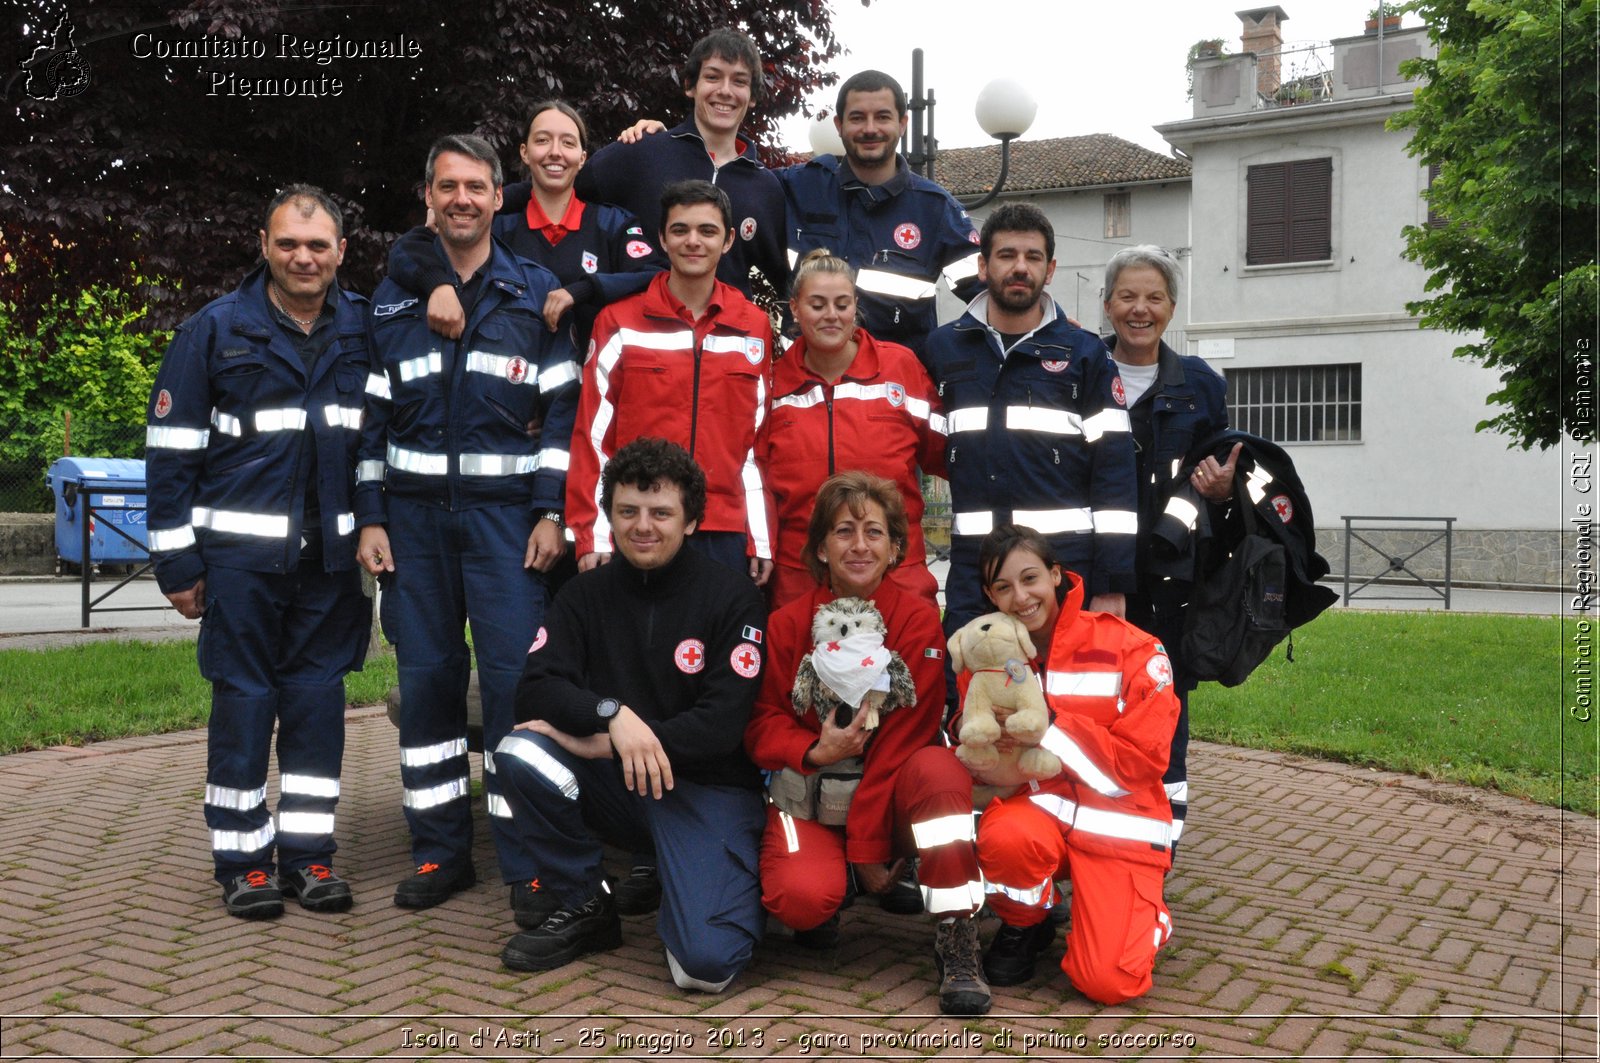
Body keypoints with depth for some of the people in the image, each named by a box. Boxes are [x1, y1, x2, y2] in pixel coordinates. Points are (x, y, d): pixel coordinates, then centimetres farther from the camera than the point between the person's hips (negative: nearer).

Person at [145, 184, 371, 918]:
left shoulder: (365, 330, 5)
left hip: (332, 552, 3)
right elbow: (171, 448, -2)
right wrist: (176, 559, -5)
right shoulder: (215, 330, -2)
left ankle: (307, 849, 16)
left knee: (319, 695, 6)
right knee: (244, 699, 2)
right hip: (241, 548, -2)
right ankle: (243, 859, 12)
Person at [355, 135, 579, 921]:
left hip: (506, 513, -3)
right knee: (426, 678, 5)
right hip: (414, 515, 3)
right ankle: (439, 851, 17)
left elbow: (562, 408, 1)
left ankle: (526, 863, 1)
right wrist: (370, 518, 4)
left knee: (514, 678, -7)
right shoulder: (392, 299, 12)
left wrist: (551, 512, -8)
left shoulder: (536, 293, 5)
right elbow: (373, 414, 11)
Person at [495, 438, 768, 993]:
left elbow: (723, 724, -14)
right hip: (616, 784, 4)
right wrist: (611, 713, -26)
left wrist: (602, 746, -19)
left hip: (708, 787, -4)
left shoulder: (731, 597, -7)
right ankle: (584, 907, -2)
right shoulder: (586, 594, 5)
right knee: (520, 753, -25)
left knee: (706, 962, -24)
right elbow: (534, 691, -6)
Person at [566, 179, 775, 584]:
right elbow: (592, 437, 1)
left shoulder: (755, 328, 9)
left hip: (726, 536, 2)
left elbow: (759, 443, 9)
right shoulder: (619, 324, 2)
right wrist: (591, 536, -5)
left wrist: (762, 541, 5)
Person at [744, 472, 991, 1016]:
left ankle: (957, 943, -25)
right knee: (803, 897, -30)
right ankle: (826, 903, 9)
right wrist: (815, 752, -23)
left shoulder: (918, 618, -8)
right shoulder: (788, 624, -2)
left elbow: (907, 734, -13)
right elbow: (762, 723, 0)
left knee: (939, 766, -35)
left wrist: (868, 845, -17)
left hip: (891, 794, -1)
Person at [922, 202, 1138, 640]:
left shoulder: (1085, 354, 5)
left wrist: (1112, 586, -6)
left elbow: (1114, 472, 1)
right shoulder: (943, 348, 11)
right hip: (972, 568, 2)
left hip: (1065, 568, -1)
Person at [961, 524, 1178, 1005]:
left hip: (1118, 825, -2)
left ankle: (1146, 916, 19)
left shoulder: (1130, 650, -11)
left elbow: (1142, 763, -14)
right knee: (1004, 837, -35)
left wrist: (1048, 725, -21)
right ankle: (1023, 927, 0)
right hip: (1040, 808, 3)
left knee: (1106, 982, -19)